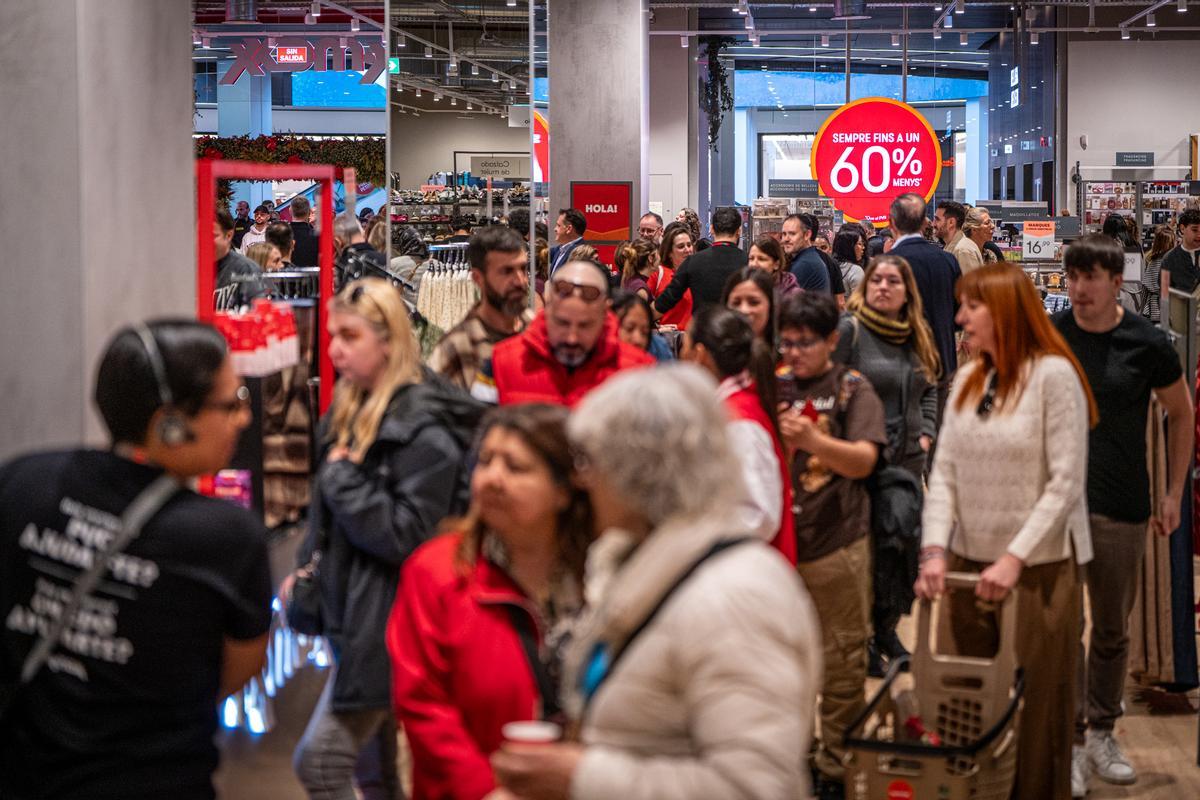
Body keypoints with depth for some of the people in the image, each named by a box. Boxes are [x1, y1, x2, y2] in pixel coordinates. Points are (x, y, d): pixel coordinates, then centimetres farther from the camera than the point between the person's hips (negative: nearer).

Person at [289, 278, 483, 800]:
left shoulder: (425, 424, -17)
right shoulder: (350, 411, 10)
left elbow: (406, 534, -22)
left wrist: (343, 477, -16)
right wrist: (306, 570, 12)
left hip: (390, 619, -9)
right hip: (354, 612, 9)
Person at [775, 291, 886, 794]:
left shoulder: (852, 389, -3)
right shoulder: (773, 387, 7)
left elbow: (864, 460, -15)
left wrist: (813, 440, -31)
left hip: (835, 545, -4)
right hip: (775, 542, 4)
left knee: (841, 660, 5)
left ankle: (837, 764, 17)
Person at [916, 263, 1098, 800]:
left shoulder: (1054, 375, -9)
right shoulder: (966, 380, 8)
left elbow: (1066, 483, -13)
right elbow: (944, 472, 6)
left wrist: (1014, 558, -17)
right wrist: (934, 549, -7)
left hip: (1040, 565, -5)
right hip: (970, 560, 5)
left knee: (1035, 701, 1)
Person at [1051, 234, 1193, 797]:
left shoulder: (1147, 344, -4)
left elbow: (1180, 412, 9)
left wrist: (1174, 492, 6)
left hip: (1121, 510, 1)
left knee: (1112, 630, 13)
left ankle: (1101, 732, 30)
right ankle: (1071, 743, 4)